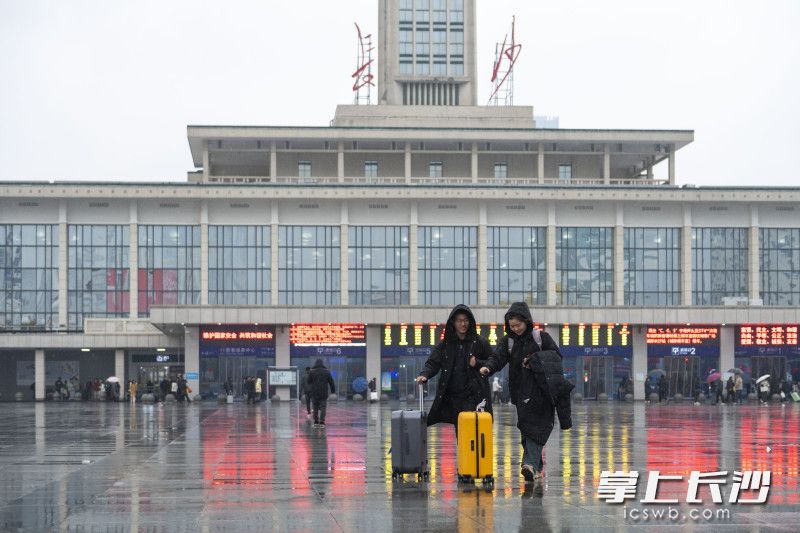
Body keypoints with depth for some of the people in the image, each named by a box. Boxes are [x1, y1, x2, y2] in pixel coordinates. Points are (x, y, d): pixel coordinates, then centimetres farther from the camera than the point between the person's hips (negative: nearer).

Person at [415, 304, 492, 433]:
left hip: (473, 396, -3)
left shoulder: (480, 343, 4)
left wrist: (477, 363, -10)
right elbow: (433, 363, 4)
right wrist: (424, 375, -17)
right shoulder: (445, 344, 10)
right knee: (459, 431, 5)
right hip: (452, 397, 3)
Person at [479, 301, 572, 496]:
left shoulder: (541, 337, 4)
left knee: (536, 428, -10)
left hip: (542, 390, -2)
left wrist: (536, 359, -12)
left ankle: (530, 464, -16)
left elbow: (557, 355, 2)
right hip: (522, 391, 2)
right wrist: (488, 367, -25)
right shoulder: (508, 341, 9)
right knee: (530, 428, -6)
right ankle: (536, 470, -11)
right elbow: (498, 357, -4)